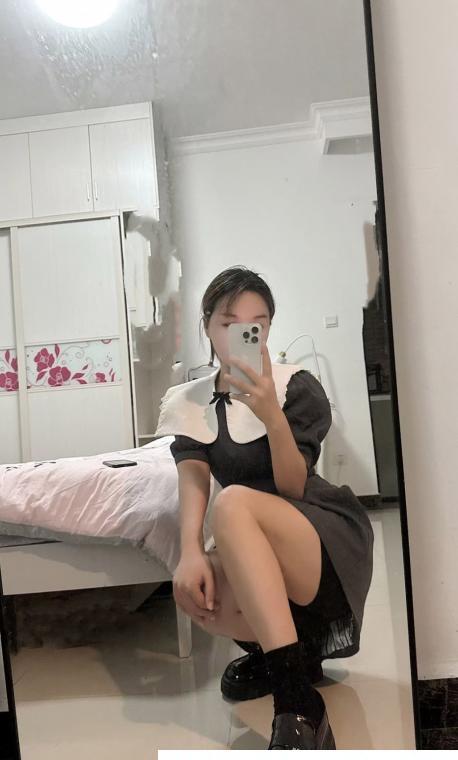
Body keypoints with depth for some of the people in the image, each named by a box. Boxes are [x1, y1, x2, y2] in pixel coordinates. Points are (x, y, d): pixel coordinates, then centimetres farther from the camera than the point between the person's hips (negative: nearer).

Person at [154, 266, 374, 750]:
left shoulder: (297, 386, -7)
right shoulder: (187, 402, 4)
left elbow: (292, 487, -13)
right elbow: (193, 480, -11)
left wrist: (272, 416, -30)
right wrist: (190, 552, -30)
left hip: (331, 533, -3)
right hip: (255, 552, 4)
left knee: (233, 502, -34)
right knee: (194, 591, -30)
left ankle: (298, 704, -29)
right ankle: (295, 652, 1)